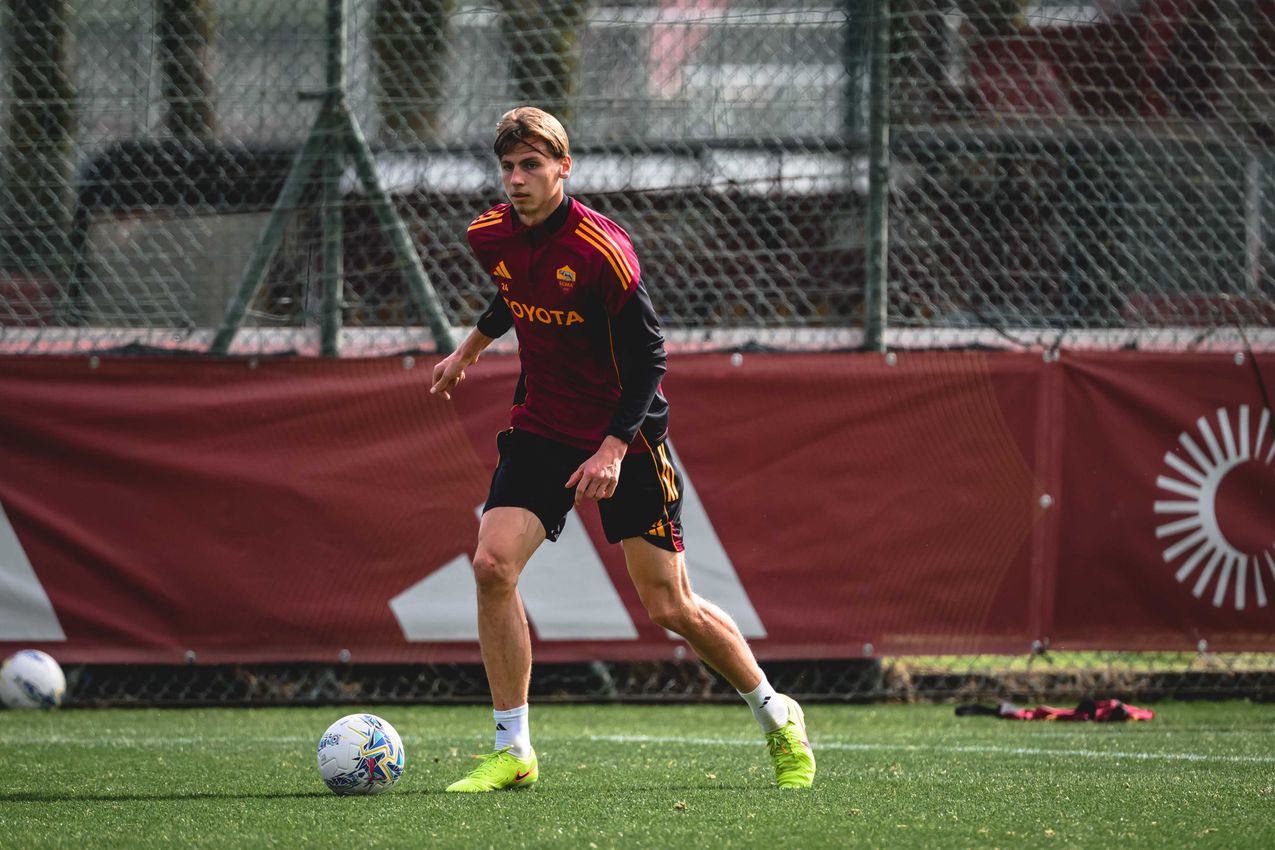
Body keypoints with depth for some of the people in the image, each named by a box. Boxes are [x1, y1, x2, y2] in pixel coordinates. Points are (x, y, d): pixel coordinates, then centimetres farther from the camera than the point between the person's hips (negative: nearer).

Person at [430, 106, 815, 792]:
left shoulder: (601, 250, -23)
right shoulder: (490, 237, -3)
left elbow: (648, 357, -18)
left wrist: (613, 449, -26)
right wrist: (469, 350, 30)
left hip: (623, 435, -5)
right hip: (540, 427, 5)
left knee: (669, 607, -3)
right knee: (492, 563, -15)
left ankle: (777, 718, 21)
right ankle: (513, 752, -7)